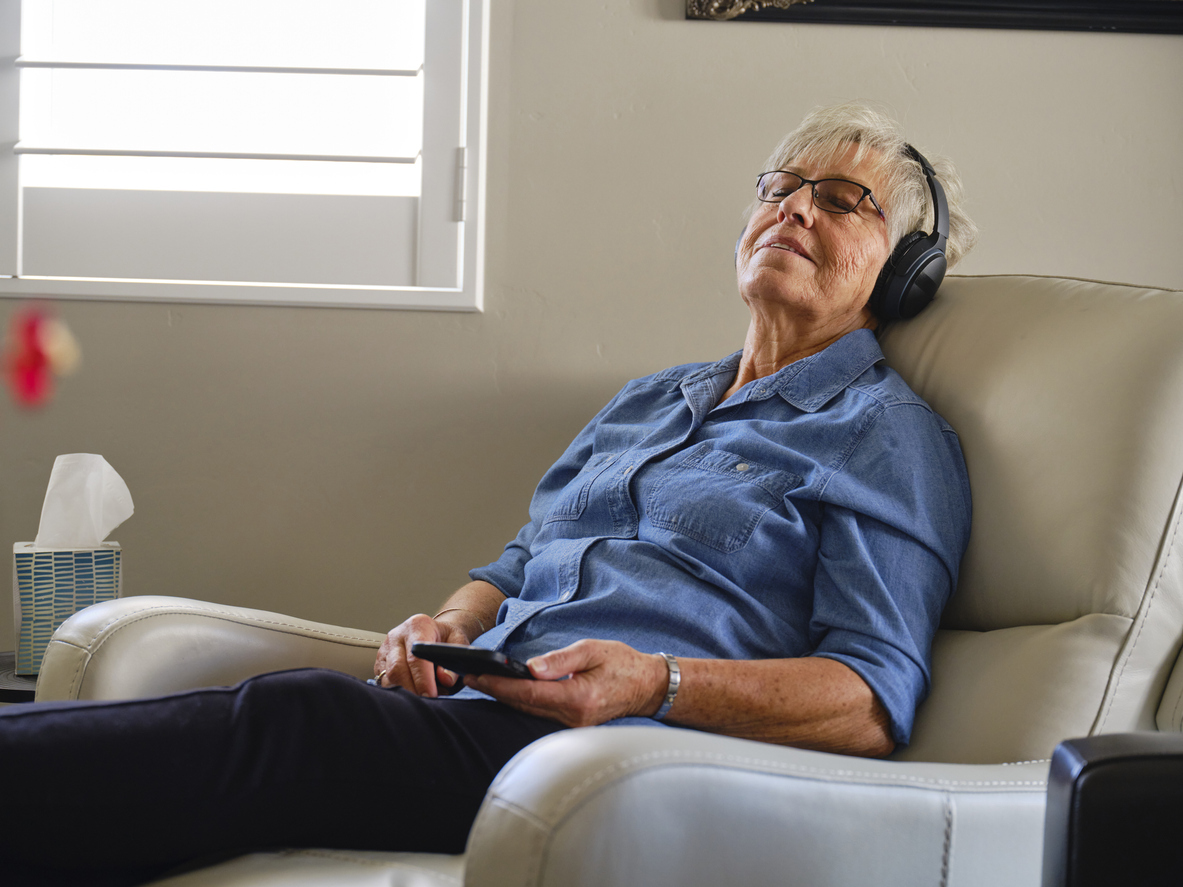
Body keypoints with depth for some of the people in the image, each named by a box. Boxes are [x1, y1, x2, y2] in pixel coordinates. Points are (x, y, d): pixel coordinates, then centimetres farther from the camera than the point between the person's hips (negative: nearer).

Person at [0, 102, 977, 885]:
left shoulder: (891, 437, 8)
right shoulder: (646, 401, 30)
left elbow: (875, 705, -4)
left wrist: (655, 681, -19)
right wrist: (446, 628, 5)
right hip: (480, 704, 7)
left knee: (288, 718, -33)